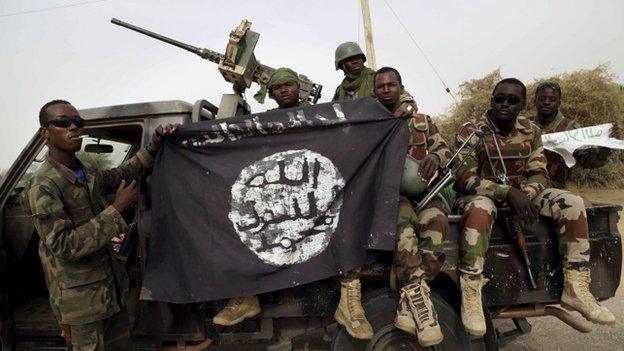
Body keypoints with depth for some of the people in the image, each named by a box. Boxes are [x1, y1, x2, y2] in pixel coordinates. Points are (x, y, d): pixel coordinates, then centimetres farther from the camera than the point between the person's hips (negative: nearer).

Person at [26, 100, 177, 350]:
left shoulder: (87, 174, 4)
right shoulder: (43, 186, -20)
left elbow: (119, 175, 24)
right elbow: (64, 246, -25)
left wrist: (152, 148, 11)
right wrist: (117, 209, -26)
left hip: (114, 287, 8)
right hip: (81, 299, -8)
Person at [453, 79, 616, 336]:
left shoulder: (531, 132, 5)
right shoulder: (471, 131, -11)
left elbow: (540, 174, 1)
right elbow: (464, 178, -19)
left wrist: (525, 195, -23)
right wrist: (508, 193, -29)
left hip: (521, 193, 5)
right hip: (481, 194, -5)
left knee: (572, 204, -13)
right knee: (480, 208, -40)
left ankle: (576, 288, -7)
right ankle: (470, 295, -34)